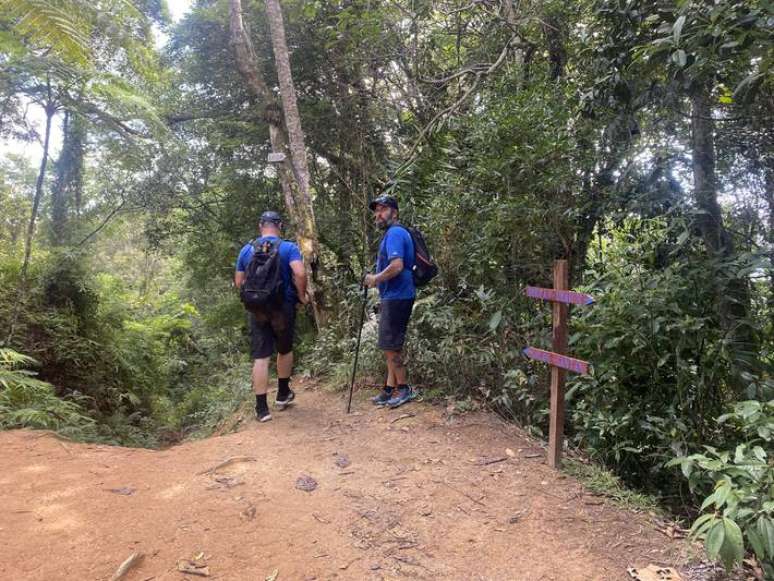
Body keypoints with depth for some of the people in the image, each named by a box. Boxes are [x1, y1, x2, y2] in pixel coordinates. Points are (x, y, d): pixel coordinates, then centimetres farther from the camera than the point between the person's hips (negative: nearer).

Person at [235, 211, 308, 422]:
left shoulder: (246, 250, 6)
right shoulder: (288, 248, -5)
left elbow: (239, 282, 8)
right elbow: (300, 273, -22)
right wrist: (302, 295, -7)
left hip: (256, 309, 2)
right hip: (283, 307, -2)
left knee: (260, 357, 2)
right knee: (285, 350, 19)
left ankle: (261, 408, 2)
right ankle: (283, 395, 32)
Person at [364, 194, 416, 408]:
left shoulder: (394, 233, -14)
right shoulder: (393, 233, 19)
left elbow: (397, 266, -27)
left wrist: (375, 279, -13)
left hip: (397, 298, -10)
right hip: (394, 297, 10)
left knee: (390, 347, -3)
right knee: (393, 346, 14)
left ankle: (404, 389, 9)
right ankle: (390, 390, 21)